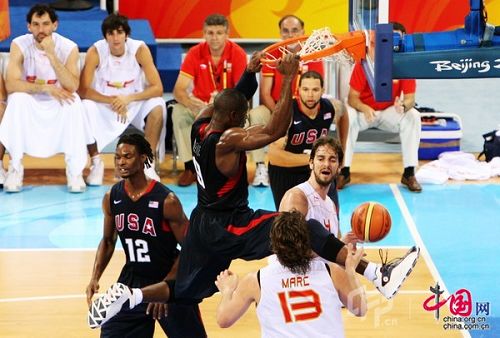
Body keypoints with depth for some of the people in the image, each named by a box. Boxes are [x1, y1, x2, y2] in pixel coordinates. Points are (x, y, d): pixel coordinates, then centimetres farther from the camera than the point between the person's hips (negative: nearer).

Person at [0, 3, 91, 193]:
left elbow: (72, 87, -27)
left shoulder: (69, 48, -14)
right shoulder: (19, 45, -13)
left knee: (74, 101, -32)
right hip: (29, 106, 0)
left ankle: (75, 170, -20)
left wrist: (51, 55, -33)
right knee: (17, 99, -32)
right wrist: (45, 88, -31)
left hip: (59, 106, 0)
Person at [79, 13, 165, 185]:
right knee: (86, 108, -31)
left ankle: (148, 164, -15)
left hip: (135, 103, 0)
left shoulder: (140, 49, -18)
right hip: (104, 104, 0)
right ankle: (96, 163, -11)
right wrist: (111, 101, -32)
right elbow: (83, 90, -20)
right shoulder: (95, 52, -18)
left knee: (157, 107, -30)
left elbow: (157, 88, -19)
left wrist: (128, 98, -33)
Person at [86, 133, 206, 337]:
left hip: (169, 280, -4)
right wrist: (95, 278, -3)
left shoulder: (166, 200, -20)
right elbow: (108, 241, 11)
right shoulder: (111, 198, -4)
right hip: (132, 281, 4)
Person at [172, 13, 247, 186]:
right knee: (178, 112, -28)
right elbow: (178, 89, -16)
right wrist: (189, 102, -40)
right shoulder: (195, 53, -11)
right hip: (200, 106, 1)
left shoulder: (237, 54, -14)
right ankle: (190, 167, -18)